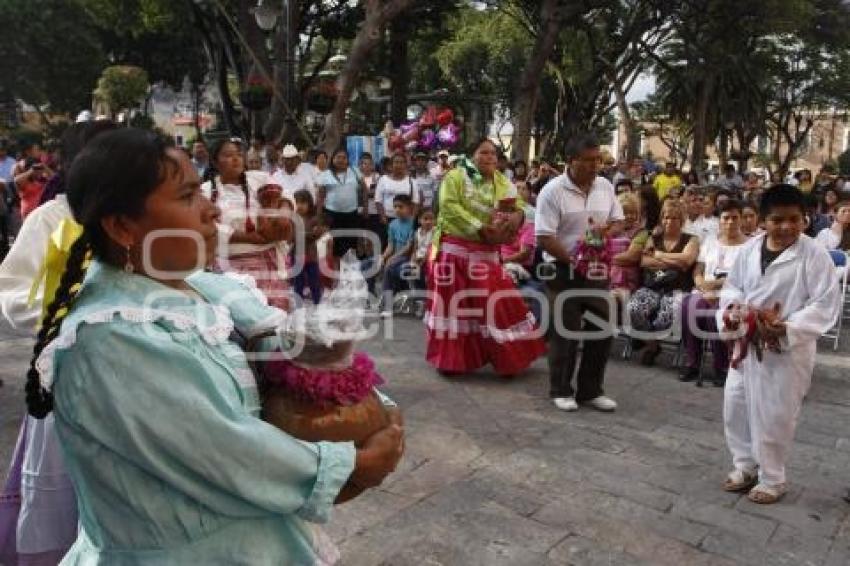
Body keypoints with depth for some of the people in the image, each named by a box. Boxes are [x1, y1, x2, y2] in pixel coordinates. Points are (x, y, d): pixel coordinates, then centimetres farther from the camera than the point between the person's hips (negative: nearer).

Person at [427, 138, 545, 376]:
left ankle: (508, 358, 17)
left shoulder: (502, 183, 11)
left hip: (486, 253, 3)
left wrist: (515, 217, -20)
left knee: (494, 303, 3)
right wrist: (480, 228, -22)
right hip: (453, 250, -3)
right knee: (453, 303, 3)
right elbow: (450, 207, -16)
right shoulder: (455, 177, -2)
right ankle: (450, 358, 16)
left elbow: (518, 208, 4)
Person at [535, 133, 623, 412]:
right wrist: (574, 261, -20)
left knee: (602, 330, 8)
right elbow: (544, 238, -17)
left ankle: (590, 390, 22)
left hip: (598, 269, 6)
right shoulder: (553, 191, -13)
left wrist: (608, 229, -10)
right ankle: (561, 390, 17)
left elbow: (618, 221, 14)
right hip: (564, 271, -6)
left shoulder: (605, 186, 6)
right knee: (565, 333, 1)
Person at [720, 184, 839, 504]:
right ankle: (745, 466, 35)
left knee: (774, 415, 4)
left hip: (788, 348, -5)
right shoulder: (750, 248, 0)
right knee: (735, 405, 14)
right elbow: (732, 284, 11)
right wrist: (732, 304, -11)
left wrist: (788, 328, -25)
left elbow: (826, 304, -14)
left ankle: (772, 479, 25)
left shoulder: (814, 255, -13)